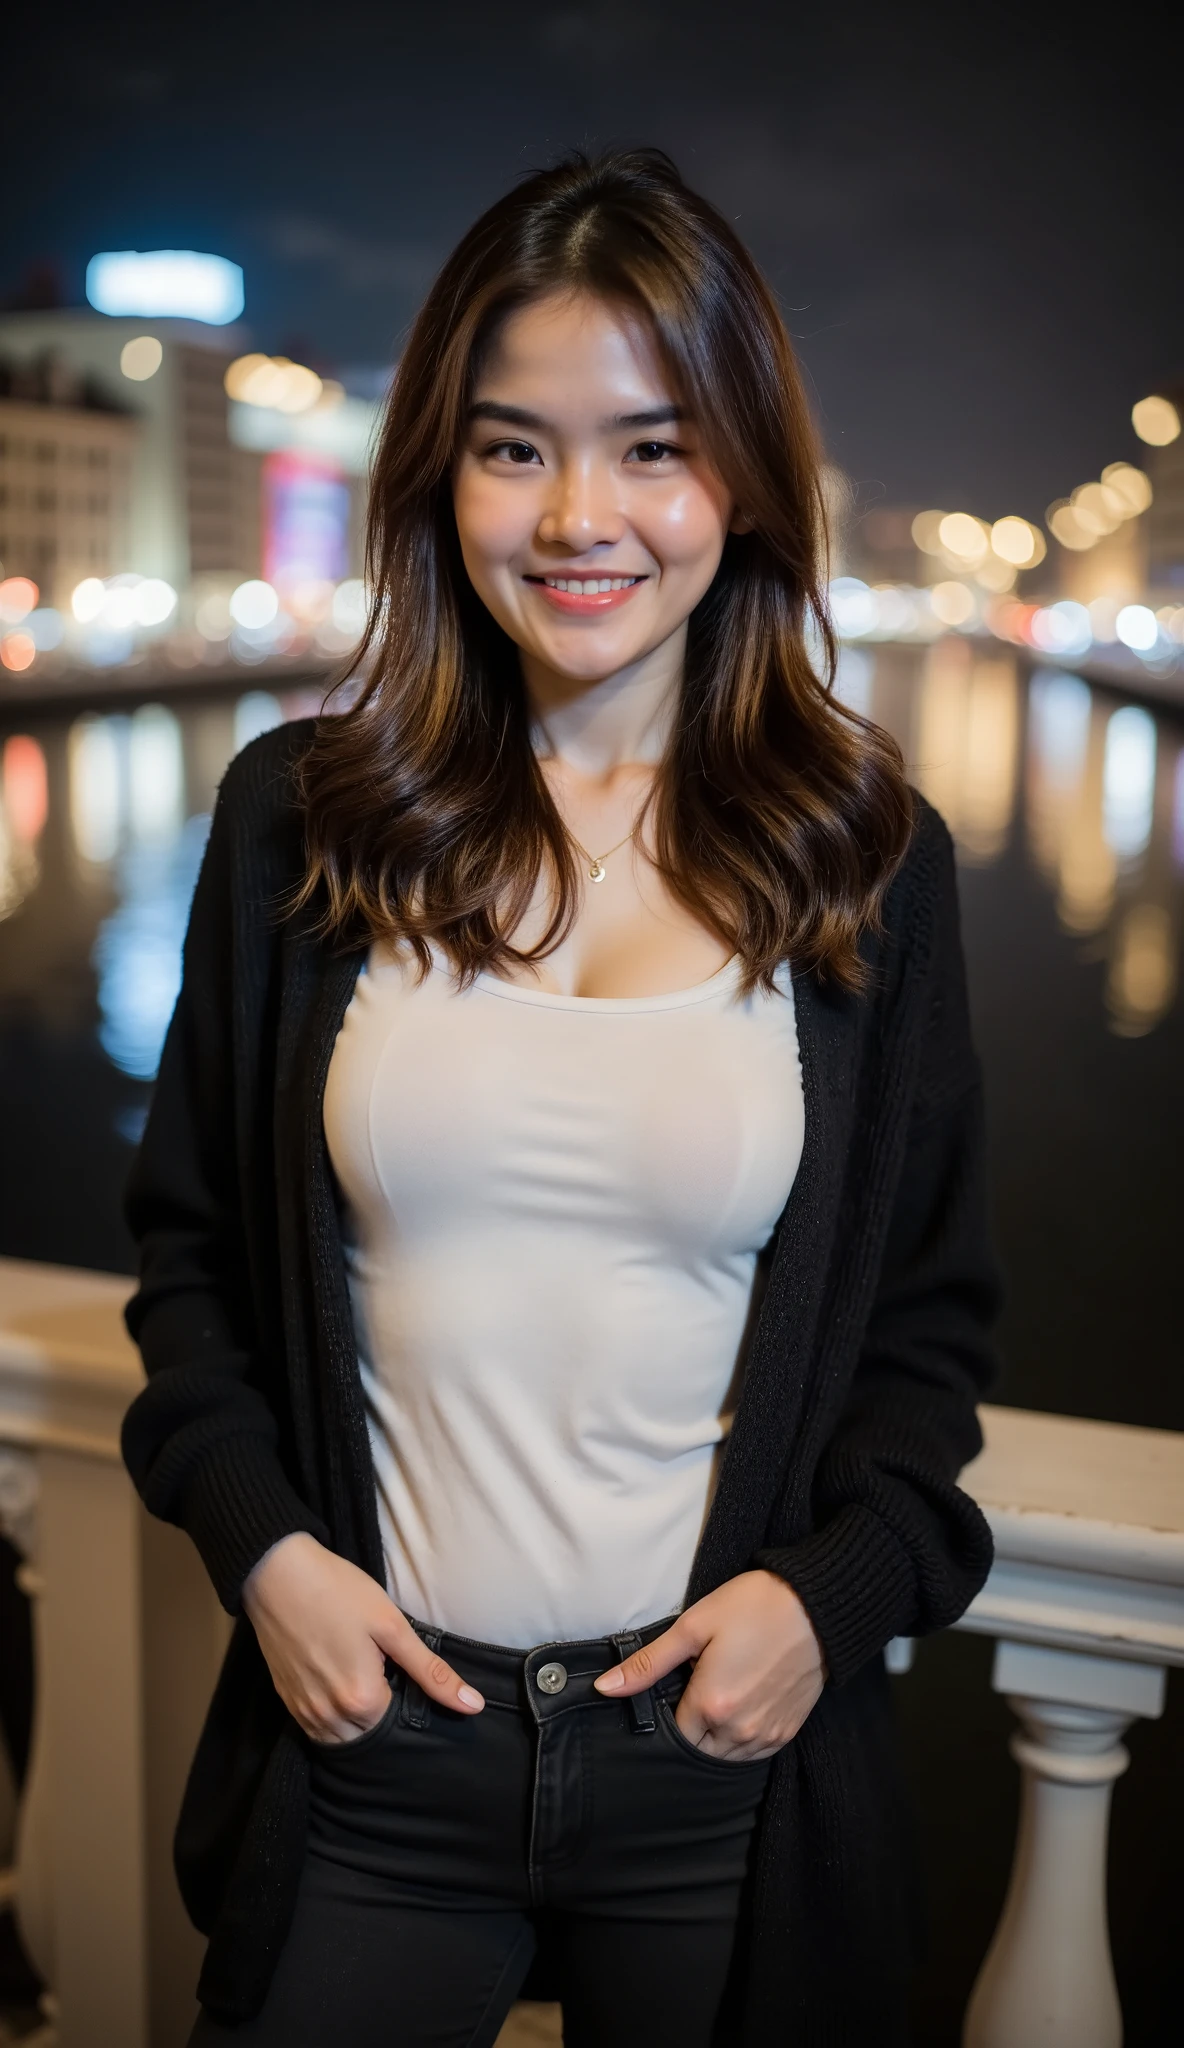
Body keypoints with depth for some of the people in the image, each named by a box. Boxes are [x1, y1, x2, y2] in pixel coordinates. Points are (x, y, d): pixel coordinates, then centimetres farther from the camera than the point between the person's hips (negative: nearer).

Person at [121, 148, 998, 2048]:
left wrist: (832, 1587, -10)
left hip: (725, 1751, 0)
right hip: (369, 1730, 1)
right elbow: (190, 1237, 5)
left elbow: (929, 1321, 4)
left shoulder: (867, 862, -3)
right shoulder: (298, 820, -2)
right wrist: (261, 1540, -7)